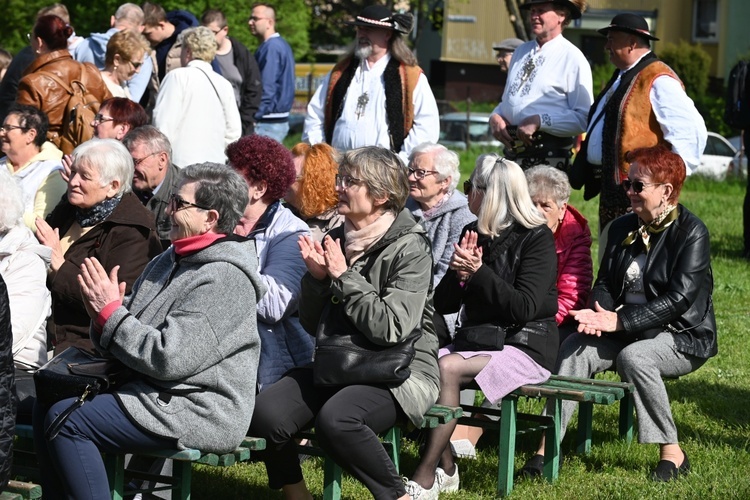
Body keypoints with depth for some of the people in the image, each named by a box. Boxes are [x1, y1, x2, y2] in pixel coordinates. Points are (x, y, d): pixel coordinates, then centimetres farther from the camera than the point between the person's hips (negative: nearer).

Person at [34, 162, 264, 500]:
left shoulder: (223, 279, -17)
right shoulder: (170, 262, 12)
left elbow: (167, 358, -23)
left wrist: (111, 312, -15)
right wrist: (103, 313, -8)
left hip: (200, 414, -10)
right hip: (154, 392, 10)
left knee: (66, 421, -18)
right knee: (47, 405, 6)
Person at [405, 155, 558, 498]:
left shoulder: (536, 238, -7)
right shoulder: (474, 234, 12)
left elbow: (525, 308, -18)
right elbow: (443, 304, 9)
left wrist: (479, 272, -21)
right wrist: (458, 273, -11)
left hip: (526, 347, -6)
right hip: (476, 338, 6)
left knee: (448, 368, -29)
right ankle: (445, 469, -14)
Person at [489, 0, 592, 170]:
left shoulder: (572, 58, -4)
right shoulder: (521, 52, 18)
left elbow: (584, 118, -12)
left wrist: (539, 121, -19)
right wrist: (495, 117, 4)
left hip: (548, 156, -6)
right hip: (512, 151, 6)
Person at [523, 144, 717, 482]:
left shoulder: (691, 233, -11)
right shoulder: (622, 228, 10)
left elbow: (679, 298, -19)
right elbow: (604, 284, 10)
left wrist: (620, 321, -26)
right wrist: (599, 315, -15)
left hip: (682, 337, -6)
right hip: (626, 333, 6)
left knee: (633, 357, -35)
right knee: (575, 347, -21)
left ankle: (672, 453, -23)